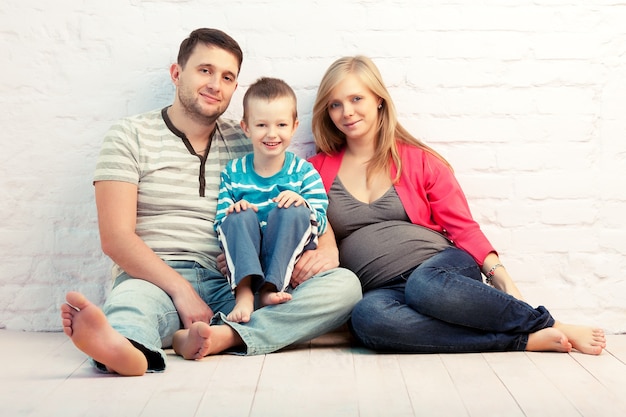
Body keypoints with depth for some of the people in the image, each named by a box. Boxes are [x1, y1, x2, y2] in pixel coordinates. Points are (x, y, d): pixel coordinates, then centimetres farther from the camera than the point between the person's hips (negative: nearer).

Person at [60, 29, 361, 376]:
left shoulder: (246, 144, 15)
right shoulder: (131, 136, 6)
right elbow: (116, 237, -4)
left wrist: (326, 246, -9)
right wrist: (181, 290, -19)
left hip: (232, 288, 3)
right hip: (157, 281, -3)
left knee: (344, 284, -21)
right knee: (133, 297, -37)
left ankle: (221, 337, -40)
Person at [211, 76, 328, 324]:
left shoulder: (304, 172, 3)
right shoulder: (233, 173, 6)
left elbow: (320, 223, -4)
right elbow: (220, 225, 3)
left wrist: (303, 204, -26)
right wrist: (231, 213, -21)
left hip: (289, 257, -1)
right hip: (244, 259, 1)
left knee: (294, 211, -26)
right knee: (240, 215, -26)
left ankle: (270, 288, -32)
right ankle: (244, 292, -42)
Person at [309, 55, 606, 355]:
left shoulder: (419, 160, 10)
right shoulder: (318, 170, 13)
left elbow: (464, 228, 5)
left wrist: (501, 277, -8)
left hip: (443, 267, -1)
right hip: (383, 290, 1)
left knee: (425, 284, -38)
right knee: (366, 317, -36)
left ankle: (549, 326, -18)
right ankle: (527, 340, -26)